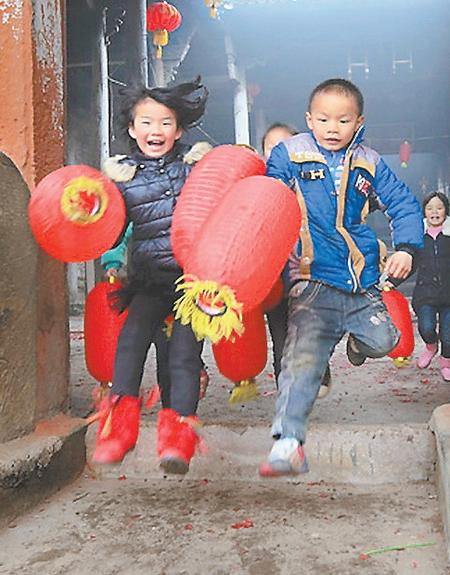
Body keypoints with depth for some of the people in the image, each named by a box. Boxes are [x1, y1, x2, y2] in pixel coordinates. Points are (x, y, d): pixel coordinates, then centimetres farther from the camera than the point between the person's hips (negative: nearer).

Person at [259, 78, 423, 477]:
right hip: (313, 281, -4)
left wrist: (406, 249, -3)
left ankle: (355, 340, 42)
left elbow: (404, 205, 12)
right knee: (304, 357, -15)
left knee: (382, 342, 5)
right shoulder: (289, 155, 1)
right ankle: (287, 442, -14)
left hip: (363, 279, 4)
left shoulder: (368, 163, 9)